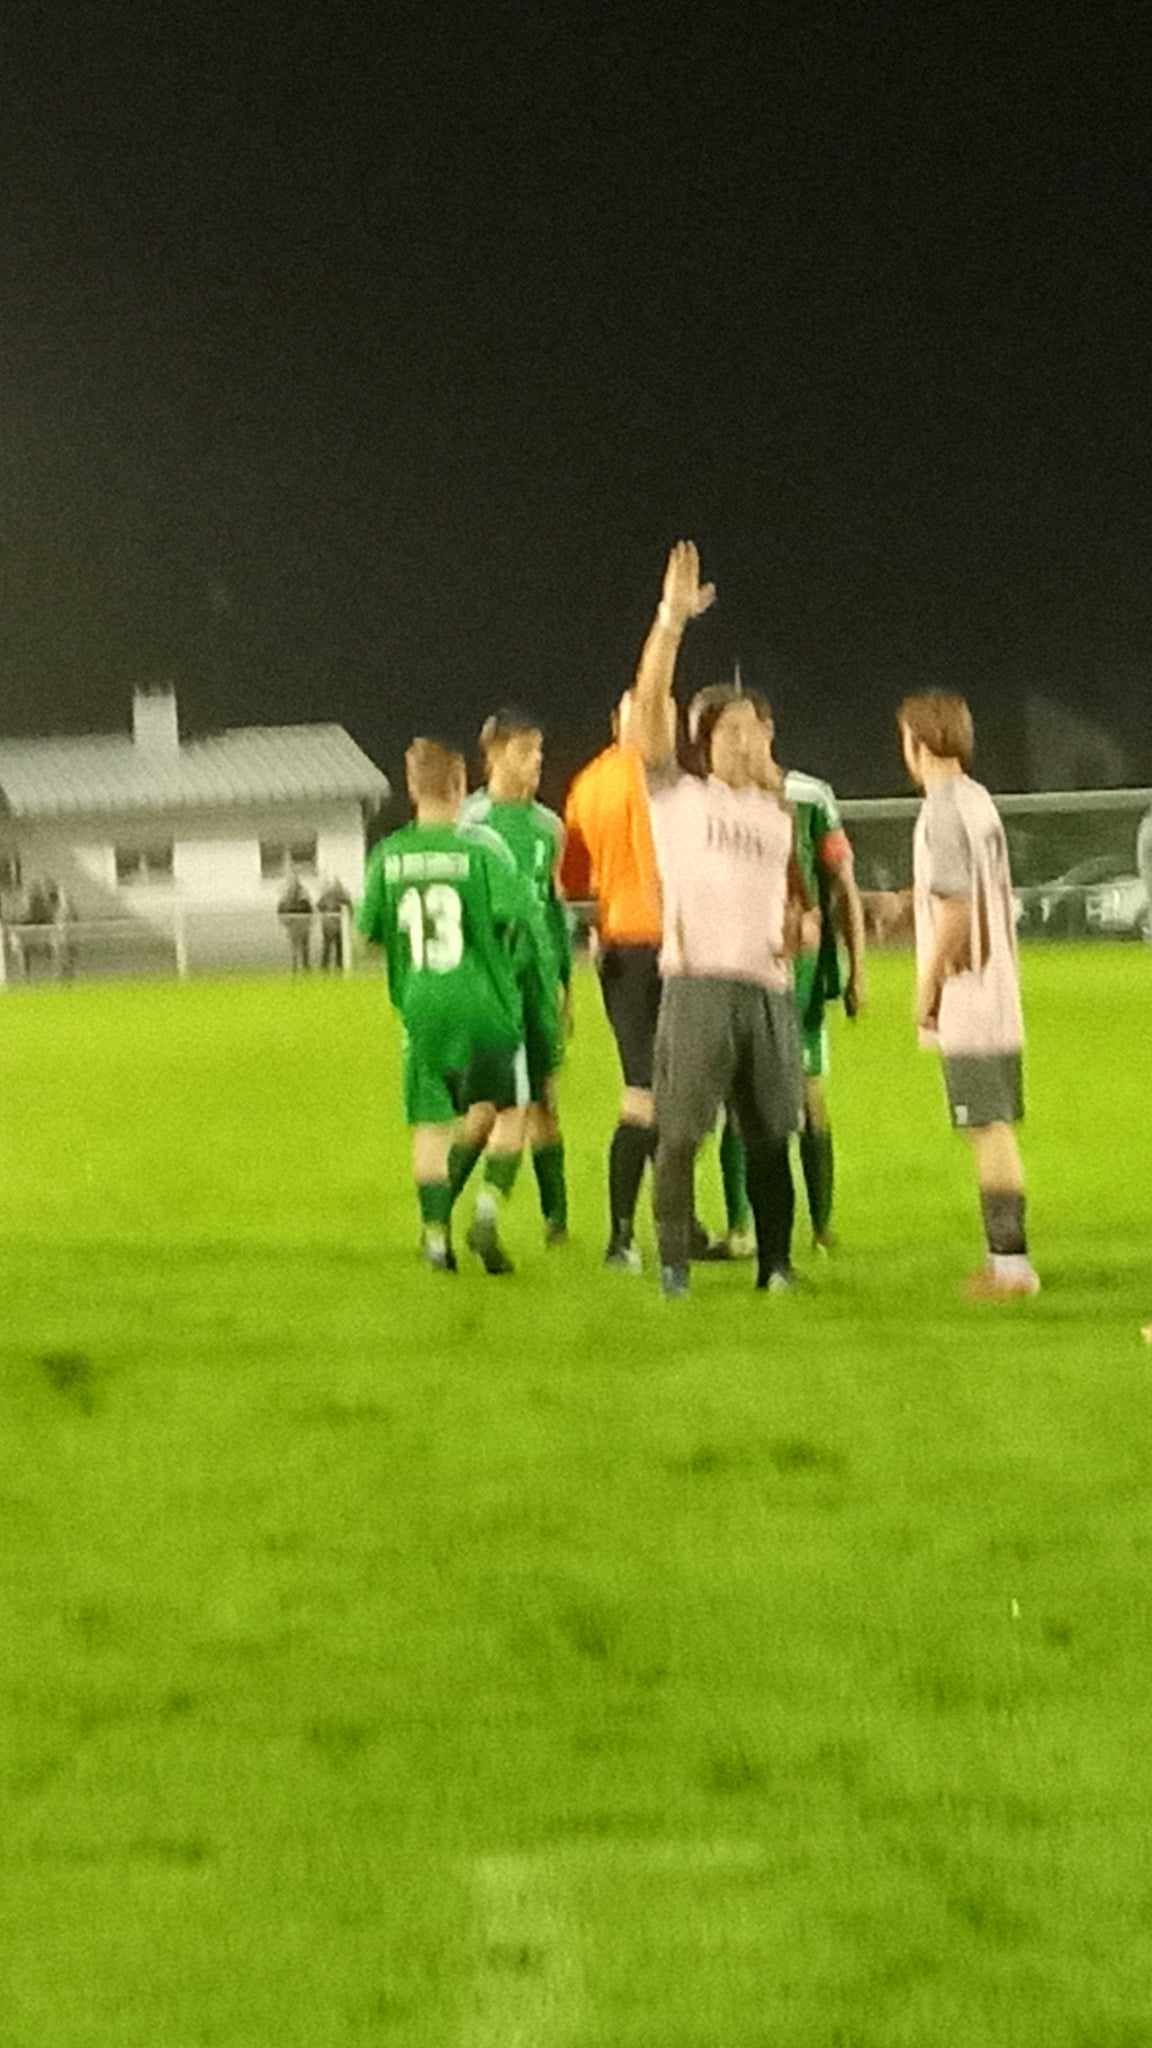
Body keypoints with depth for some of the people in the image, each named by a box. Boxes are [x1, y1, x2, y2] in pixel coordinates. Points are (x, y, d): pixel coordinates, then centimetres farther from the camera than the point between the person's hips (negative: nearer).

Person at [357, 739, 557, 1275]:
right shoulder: (481, 848, -9)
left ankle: (436, 1233, 5)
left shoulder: (389, 855, -1)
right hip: (484, 1004, -3)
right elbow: (523, 920, -10)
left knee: (430, 1123, 10)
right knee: (508, 1112, 11)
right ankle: (488, 1210, -5)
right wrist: (510, 965, 9)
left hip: (420, 1008, 3)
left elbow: (370, 929, 5)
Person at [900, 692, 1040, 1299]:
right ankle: (1007, 1257, 16)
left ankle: (1010, 1260, -9)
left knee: (988, 1127, -8)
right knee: (996, 1128, 12)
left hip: (967, 1000, -9)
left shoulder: (944, 812, -14)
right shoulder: (981, 803, 13)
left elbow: (954, 910, -18)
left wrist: (926, 988, -10)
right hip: (997, 995, 9)